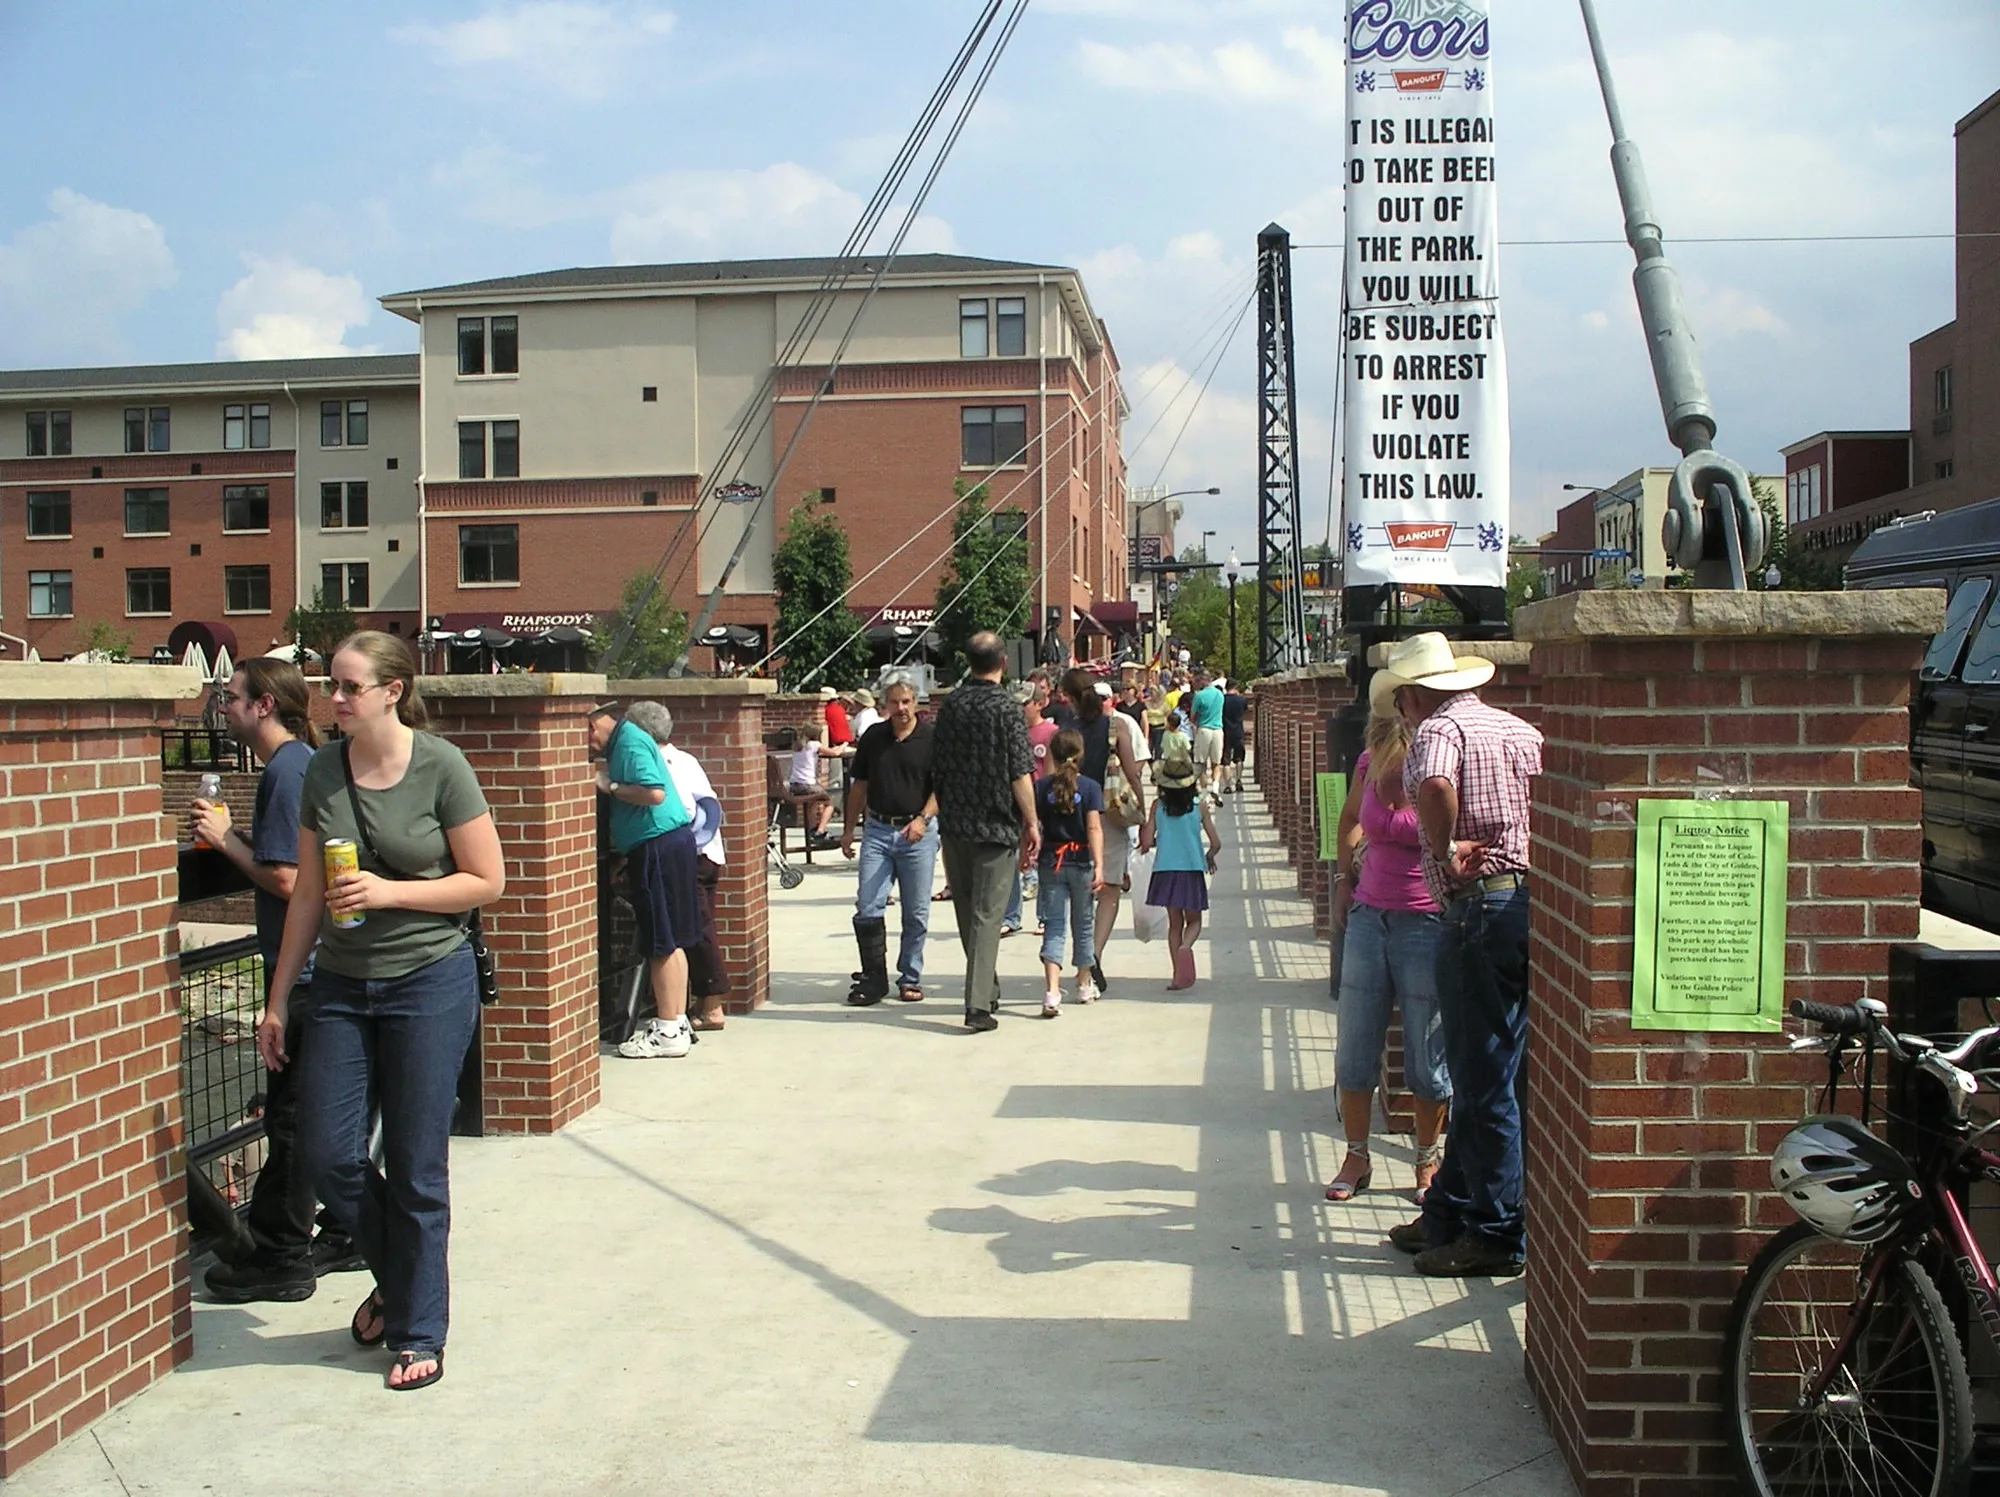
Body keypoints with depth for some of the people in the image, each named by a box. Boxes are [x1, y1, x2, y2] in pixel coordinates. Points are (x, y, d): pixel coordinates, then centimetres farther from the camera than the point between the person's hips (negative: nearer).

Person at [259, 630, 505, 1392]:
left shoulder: (440, 767, -10)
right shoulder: (323, 771, 3)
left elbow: (487, 881, -6)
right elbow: (308, 894, 8)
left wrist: (389, 892, -18)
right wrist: (277, 1000, 9)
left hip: (429, 980, -4)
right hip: (342, 984, 4)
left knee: (416, 1165, 3)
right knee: (329, 1154, 2)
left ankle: (418, 1333, 19)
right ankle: (398, 1278, 31)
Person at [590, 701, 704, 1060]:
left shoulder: (630, 742, -14)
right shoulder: (624, 740, 16)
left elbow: (654, 793, -25)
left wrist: (611, 787, -15)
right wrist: (609, 781, 7)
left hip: (659, 845, -10)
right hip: (669, 842, 10)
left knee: (663, 943, -4)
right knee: (671, 940, 14)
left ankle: (668, 1030, 1)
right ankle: (677, 1022, 21)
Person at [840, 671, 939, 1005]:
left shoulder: (932, 737, -3)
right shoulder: (873, 737, 8)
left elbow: (942, 786, -4)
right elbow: (860, 785, 16)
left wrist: (923, 819, -18)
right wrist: (849, 828, 15)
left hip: (918, 832, -3)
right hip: (877, 829, 3)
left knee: (916, 913, 4)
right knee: (867, 907, -3)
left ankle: (910, 979, 16)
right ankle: (873, 978, 8)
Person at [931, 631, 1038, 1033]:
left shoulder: (950, 704, 4)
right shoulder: (1007, 709, -12)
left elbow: (936, 768, 11)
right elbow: (1020, 775, -14)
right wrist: (1031, 822, -5)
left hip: (954, 825, 5)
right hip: (996, 826, -5)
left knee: (967, 913, 16)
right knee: (987, 915, -3)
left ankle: (987, 990, 30)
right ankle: (978, 1004, -8)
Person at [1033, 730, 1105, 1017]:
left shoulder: (1041, 786, -2)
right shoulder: (1090, 787, -6)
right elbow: (1094, 828, -14)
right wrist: (1099, 866, -18)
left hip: (1050, 862, 1)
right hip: (1081, 861, -1)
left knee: (1054, 926, 0)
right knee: (1083, 924, 15)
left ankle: (1053, 991, -17)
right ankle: (1085, 985, 30)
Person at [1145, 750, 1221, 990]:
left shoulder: (1158, 805, -4)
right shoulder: (1200, 806, -4)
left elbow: (1147, 840, -5)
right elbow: (1215, 843, -4)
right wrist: (1209, 858, 17)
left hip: (1166, 871, 1)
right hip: (1192, 871, -1)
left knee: (1174, 923, 13)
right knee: (1193, 921, 12)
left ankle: (1179, 974, 6)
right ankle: (1185, 947, -21)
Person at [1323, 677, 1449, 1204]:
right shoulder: (1371, 764, 2)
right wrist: (1345, 877, 19)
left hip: (1427, 921, -5)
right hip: (1369, 917, 5)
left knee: (1428, 1056, 5)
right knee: (1354, 1048, 8)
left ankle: (1428, 1160, 22)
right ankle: (1357, 1156, 22)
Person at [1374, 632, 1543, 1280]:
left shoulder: (1438, 729, -9)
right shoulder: (1521, 729, 16)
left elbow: (1436, 786, -31)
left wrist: (1446, 850, -19)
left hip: (1480, 909, -9)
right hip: (1530, 904, 9)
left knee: (1483, 1083, -1)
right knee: (1480, 1074, 16)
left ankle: (1497, 1234, 6)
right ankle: (1449, 1213, 25)